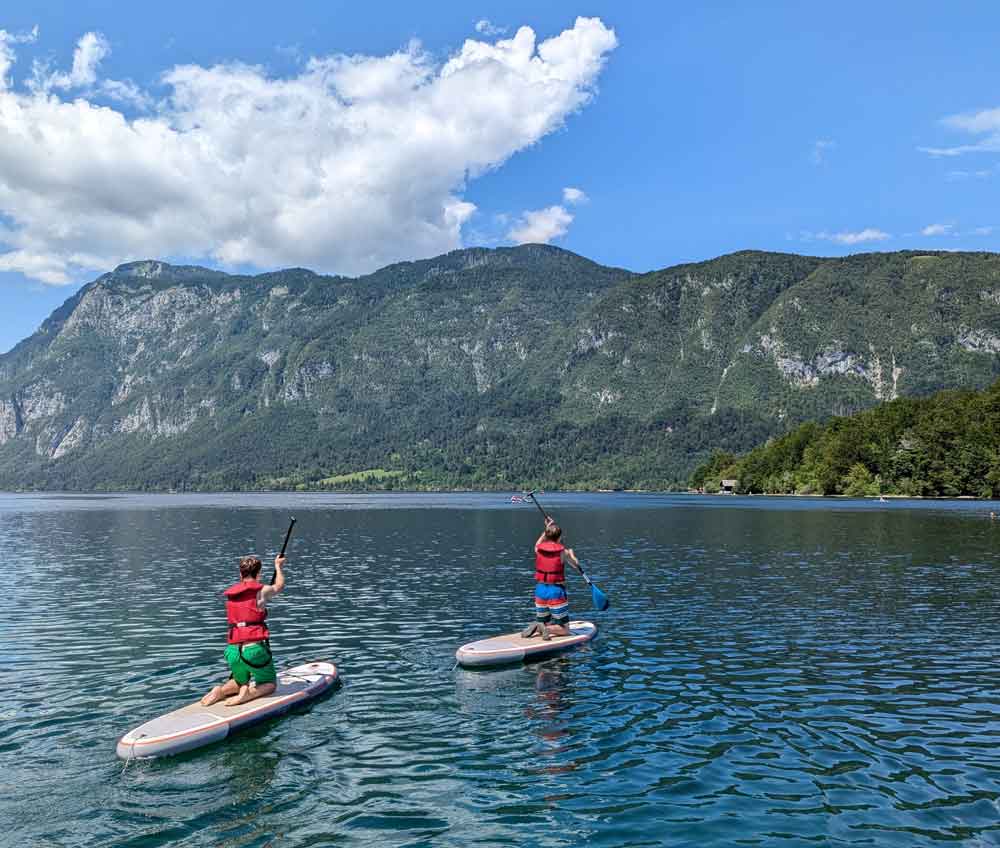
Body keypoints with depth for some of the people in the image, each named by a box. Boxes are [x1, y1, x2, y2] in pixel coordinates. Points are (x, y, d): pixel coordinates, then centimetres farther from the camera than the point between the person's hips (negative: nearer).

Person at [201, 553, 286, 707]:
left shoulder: (231, 594, 10)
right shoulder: (261, 590, -3)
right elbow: (279, 585, 19)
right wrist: (278, 566, 37)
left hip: (233, 651, 5)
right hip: (254, 650, -5)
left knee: (240, 682, 31)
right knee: (270, 684, 16)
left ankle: (220, 690, 3)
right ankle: (249, 693, -13)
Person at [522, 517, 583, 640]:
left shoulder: (538, 549, -2)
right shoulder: (563, 552, -10)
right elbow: (576, 565, 9)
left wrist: (547, 528, 34)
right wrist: (571, 554, 29)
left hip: (540, 590, 4)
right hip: (557, 591, -4)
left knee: (543, 622, 23)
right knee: (564, 630, 6)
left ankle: (535, 628, -9)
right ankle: (547, 629, -22)